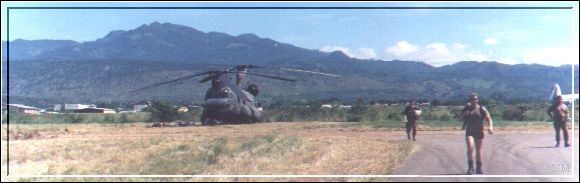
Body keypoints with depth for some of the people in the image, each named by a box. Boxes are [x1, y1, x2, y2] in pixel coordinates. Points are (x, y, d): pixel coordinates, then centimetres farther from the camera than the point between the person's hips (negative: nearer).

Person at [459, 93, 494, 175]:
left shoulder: (481, 109, -2)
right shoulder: (467, 108, 6)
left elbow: (488, 119, -10)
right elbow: (460, 118, 6)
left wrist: (490, 127, -29)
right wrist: (464, 114, -15)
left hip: (479, 132, 0)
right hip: (469, 132, 0)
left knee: (478, 151, 6)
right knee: (470, 148, -20)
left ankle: (479, 168, 22)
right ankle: (470, 167, -8)